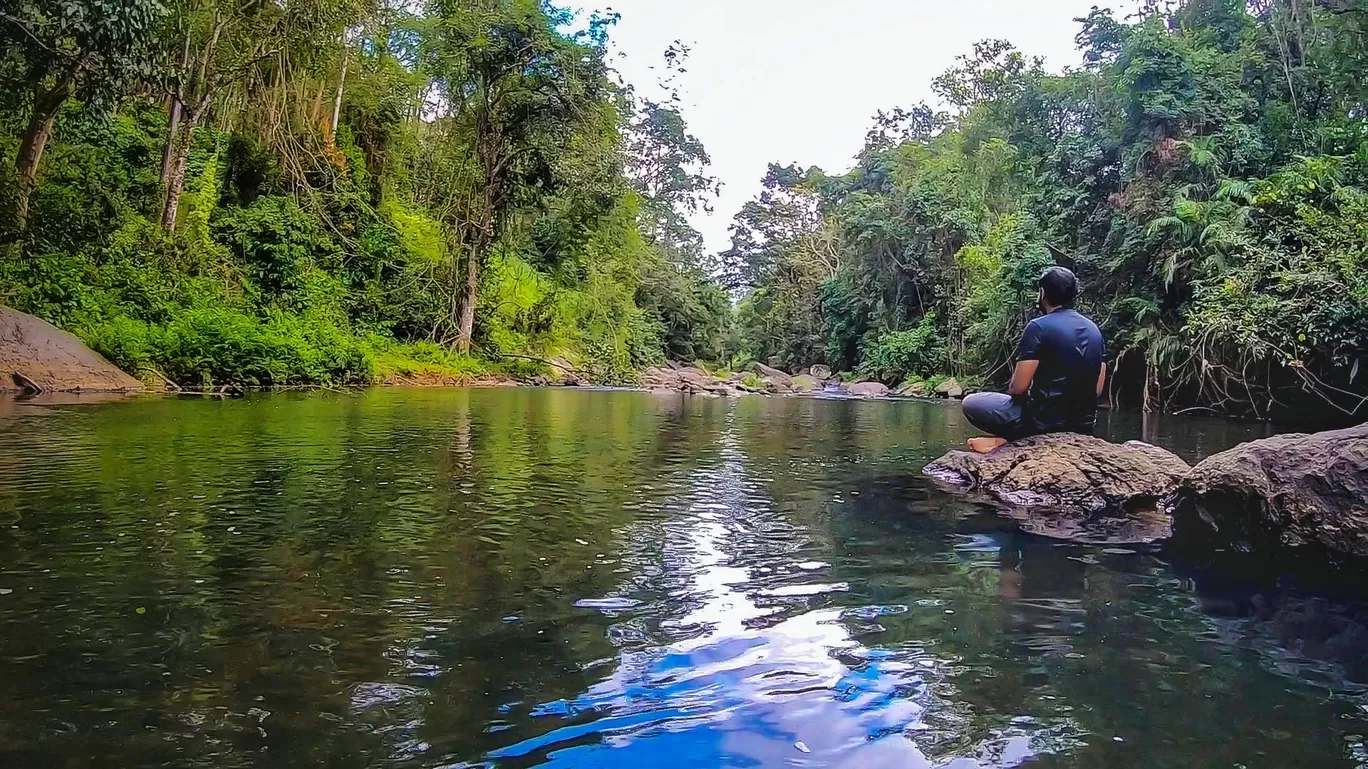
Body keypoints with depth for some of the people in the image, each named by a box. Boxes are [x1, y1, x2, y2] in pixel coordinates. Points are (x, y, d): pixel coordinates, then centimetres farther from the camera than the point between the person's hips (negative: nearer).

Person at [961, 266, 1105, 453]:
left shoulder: (1039, 326, -13)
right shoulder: (1093, 329, 8)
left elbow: (1018, 387, -13)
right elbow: (1098, 390, 11)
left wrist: (1011, 392, 9)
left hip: (1045, 421, -6)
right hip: (1084, 426, 6)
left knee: (971, 403, 9)